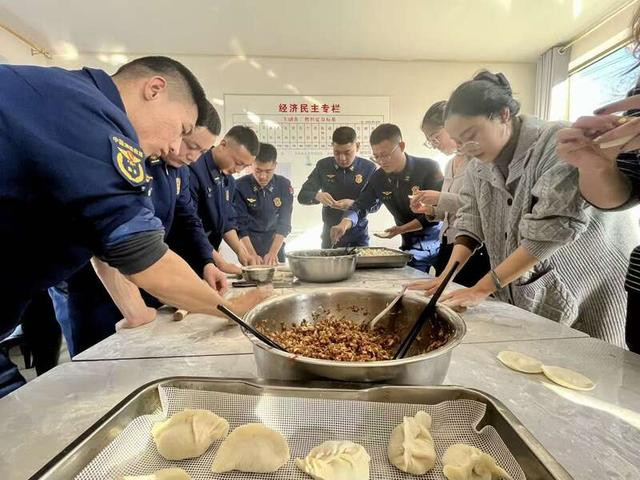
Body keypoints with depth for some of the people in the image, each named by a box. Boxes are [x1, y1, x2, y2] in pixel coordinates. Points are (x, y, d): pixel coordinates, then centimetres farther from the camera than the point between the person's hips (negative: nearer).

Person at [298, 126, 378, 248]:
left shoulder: (369, 168, -8)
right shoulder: (323, 165, -4)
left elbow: (376, 204, -8)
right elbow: (302, 196, -2)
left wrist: (354, 205, -27)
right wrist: (317, 196, -24)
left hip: (358, 235, -1)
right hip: (330, 234, 2)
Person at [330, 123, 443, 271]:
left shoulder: (429, 168, -16)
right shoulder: (378, 178, -3)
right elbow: (359, 205, -2)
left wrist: (402, 229, -22)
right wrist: (344, 225, -23)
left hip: (440, 242, -3)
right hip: (412, 248, 3)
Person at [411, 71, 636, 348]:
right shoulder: (478, 166, 0)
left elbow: (552, 228, -27)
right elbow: (470, 221, -1)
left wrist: (483, 288, -27)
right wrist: (446, 276, -14)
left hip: (589, 294, -5)